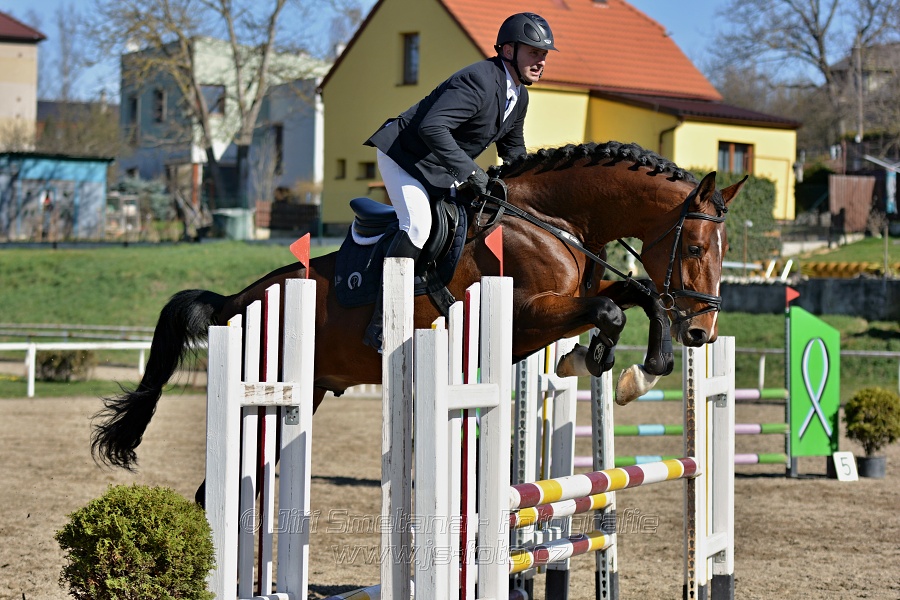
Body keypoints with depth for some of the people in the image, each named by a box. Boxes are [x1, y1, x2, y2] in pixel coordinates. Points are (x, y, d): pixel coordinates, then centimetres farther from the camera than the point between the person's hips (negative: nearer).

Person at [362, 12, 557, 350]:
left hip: (441, 173, 10)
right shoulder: (479, 80, -26)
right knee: (417, 225, -29)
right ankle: (381, 321, -25)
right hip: (404, 156, -10)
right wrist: (470, 172, -39)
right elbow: (431, 128, -38)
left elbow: (513, 151, 21)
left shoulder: (520, 97, 5)